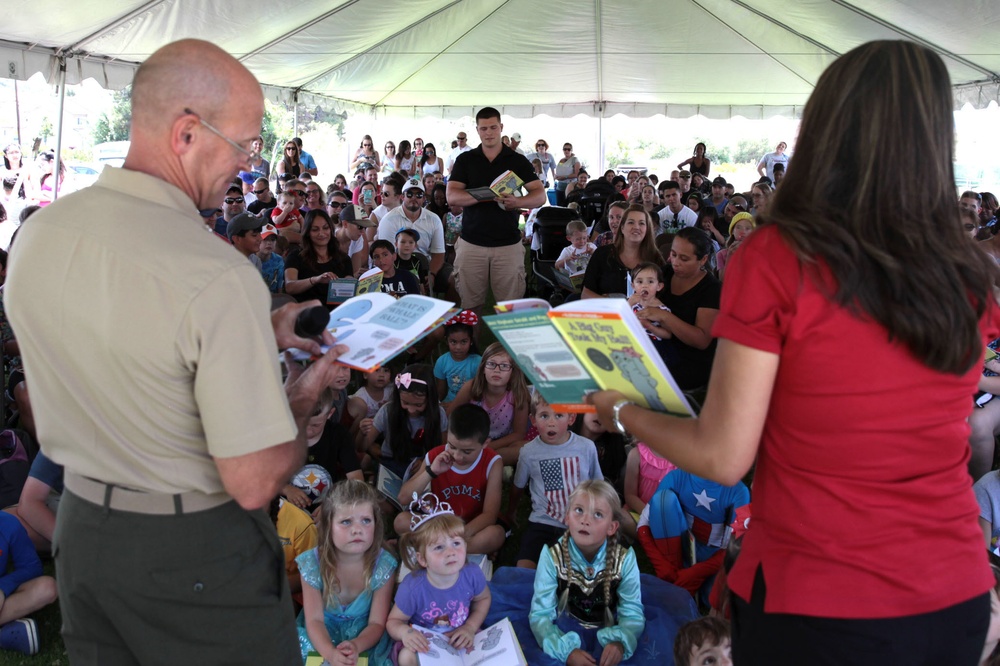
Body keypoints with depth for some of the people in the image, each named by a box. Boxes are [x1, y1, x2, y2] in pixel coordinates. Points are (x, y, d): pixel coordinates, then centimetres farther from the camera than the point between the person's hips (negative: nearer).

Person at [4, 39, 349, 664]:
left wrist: (259, 334, 11)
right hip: (195, 552, -6)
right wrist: (303, 398, -6)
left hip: (80, 525, 7)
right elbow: (255, 484, -25)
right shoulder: (220, 277, -28)